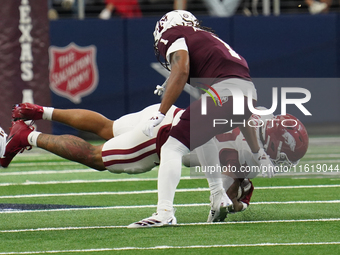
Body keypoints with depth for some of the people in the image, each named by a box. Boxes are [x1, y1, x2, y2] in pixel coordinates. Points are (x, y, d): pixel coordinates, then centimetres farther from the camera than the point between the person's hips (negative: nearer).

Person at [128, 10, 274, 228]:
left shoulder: (172, 36, 17)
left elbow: (181, 71, -7)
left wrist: (160, 115, -9)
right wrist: (258, 153, 41)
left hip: (224, 92, -8)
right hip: (250, 94, 8)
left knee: (173, 147, -5)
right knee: (201, 132, 34)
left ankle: (165, 212, -20)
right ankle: (218, 198, 28)